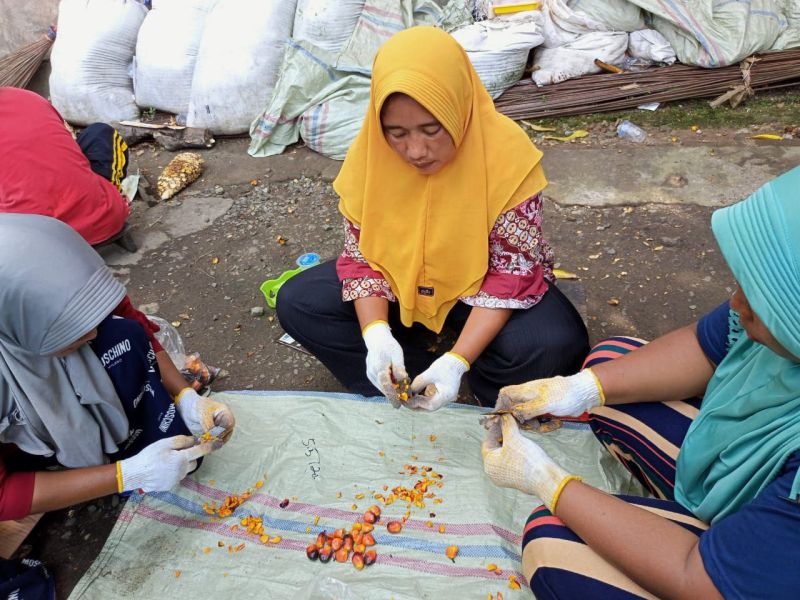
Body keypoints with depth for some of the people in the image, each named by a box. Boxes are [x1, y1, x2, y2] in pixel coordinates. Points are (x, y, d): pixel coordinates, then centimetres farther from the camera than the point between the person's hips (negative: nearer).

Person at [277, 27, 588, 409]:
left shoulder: (506, 154, -26)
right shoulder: (370, 152, -17)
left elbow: (512, 272, -22)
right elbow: (361, 254, -9)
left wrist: (458, 360, -33)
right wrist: (377, 334, -28)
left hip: (480, 285, -3)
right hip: (400, 279, 4)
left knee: (556, 346, -31)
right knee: (295, 303, -11)